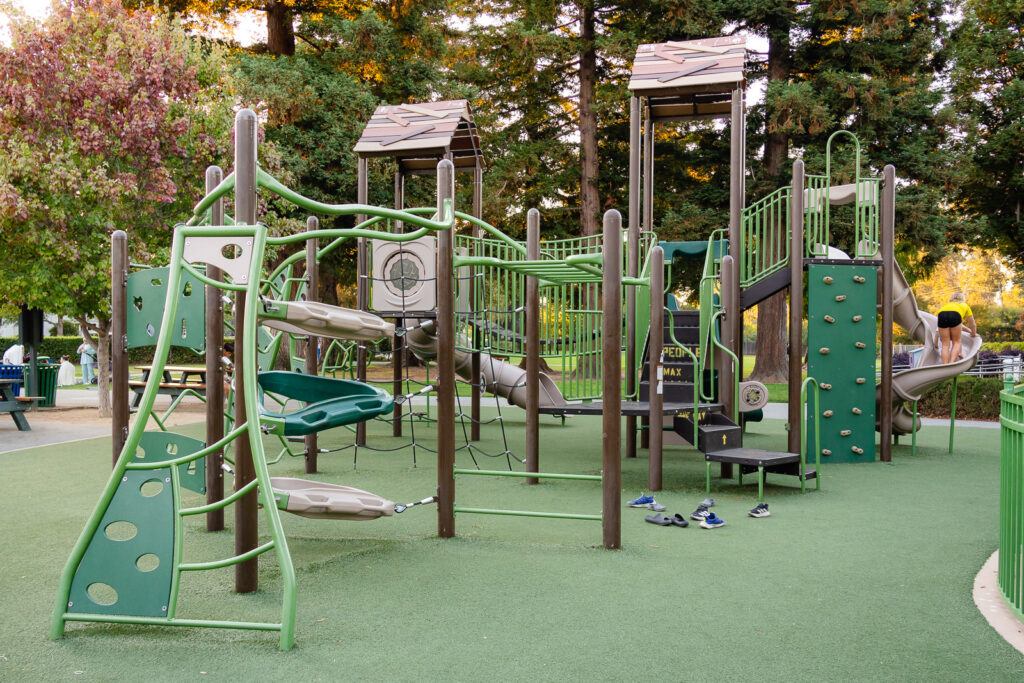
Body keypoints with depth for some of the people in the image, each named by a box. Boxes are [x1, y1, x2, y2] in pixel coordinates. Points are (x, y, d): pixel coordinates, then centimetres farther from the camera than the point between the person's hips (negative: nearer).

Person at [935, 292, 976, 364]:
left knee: (945, 344, 6)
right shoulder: (965, 306, 37)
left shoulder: (947, 305, 44)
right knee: (956, 342, 11)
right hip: (955, 315, -2)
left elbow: (958, 324, 57)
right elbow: (973, 325, 46)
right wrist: (973, 334, 64)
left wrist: (969, 330, 69)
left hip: (941, 315, 2)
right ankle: (952, 363, -8)